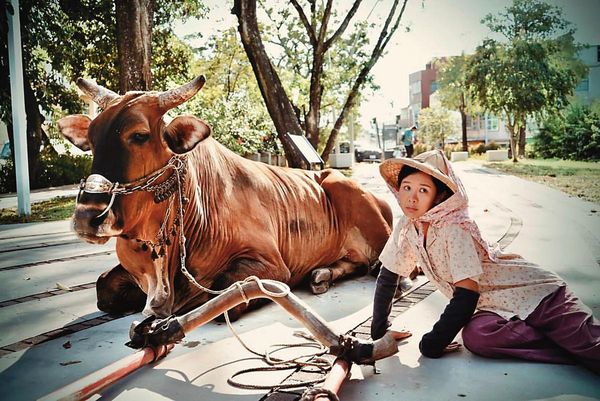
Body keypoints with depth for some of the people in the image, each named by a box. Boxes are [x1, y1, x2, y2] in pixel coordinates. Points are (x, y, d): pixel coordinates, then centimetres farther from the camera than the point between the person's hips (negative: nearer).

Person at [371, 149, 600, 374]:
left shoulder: (455, 228, -25)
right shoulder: (407, 227, -5)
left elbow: (467, 292, -27)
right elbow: (387, 277, 5)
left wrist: (433, 342, -21)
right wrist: (379, 330, 3)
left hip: (533, 293, -6)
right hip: (493, 307, 6)